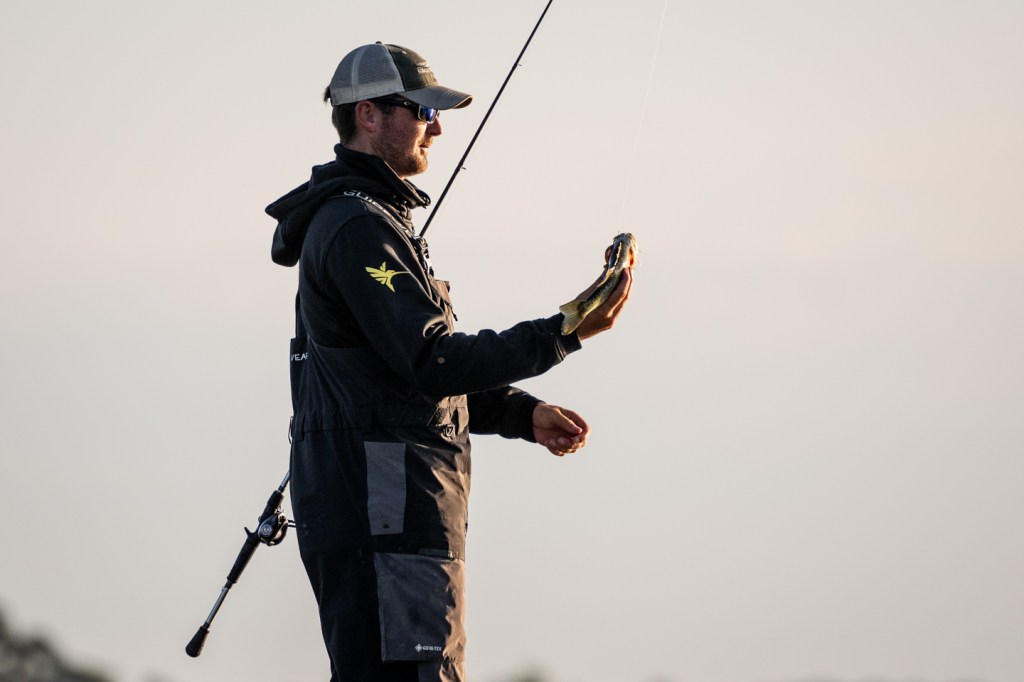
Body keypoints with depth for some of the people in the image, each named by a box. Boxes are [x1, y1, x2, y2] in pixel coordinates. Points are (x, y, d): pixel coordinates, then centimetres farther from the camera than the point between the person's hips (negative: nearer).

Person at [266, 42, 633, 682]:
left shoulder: (369, 219, 23)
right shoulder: (357, 226, -12)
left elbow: (413, 375, 25)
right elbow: (432, 363, -21)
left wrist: (523, 413, 12)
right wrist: (565, 333, -22)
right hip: (383, 506, -11)